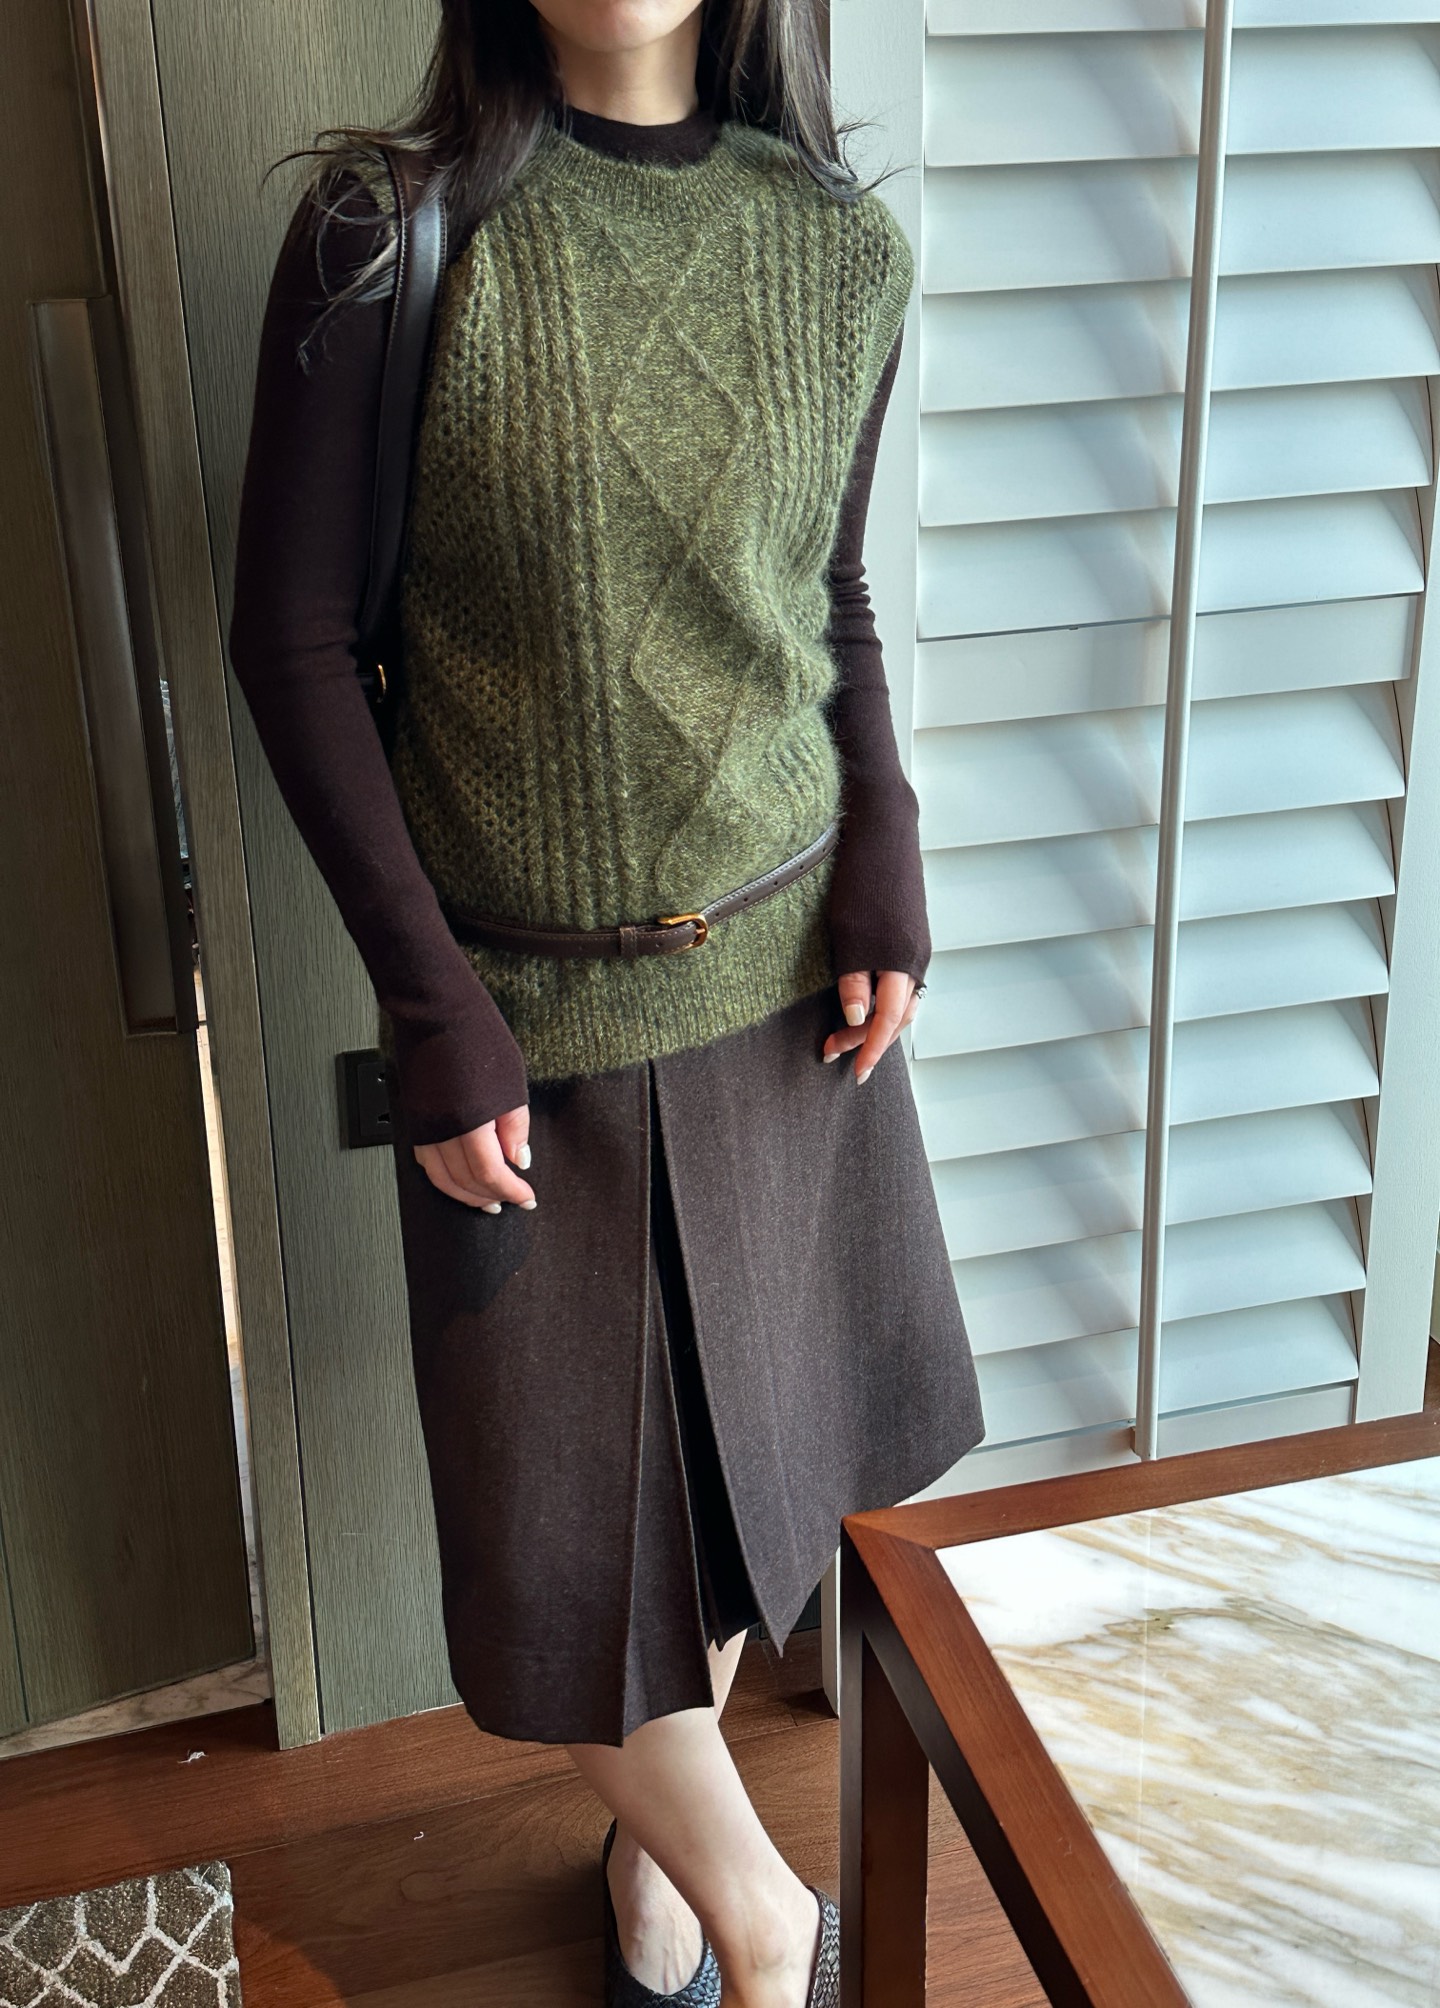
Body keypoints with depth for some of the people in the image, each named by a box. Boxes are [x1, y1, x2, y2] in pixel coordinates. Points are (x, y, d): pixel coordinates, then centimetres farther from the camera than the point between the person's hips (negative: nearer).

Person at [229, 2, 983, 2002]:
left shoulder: (841, 248, 0)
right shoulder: (392, 237, -11)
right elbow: (291, 634, -9)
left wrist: (884, 867, -2)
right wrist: (430, 1003, -12)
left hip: (786, 981, 4)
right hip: (530, 1014, -3)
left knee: (751, 1446, 16)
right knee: (564, 1521, 7)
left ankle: (663, 1832, 44)